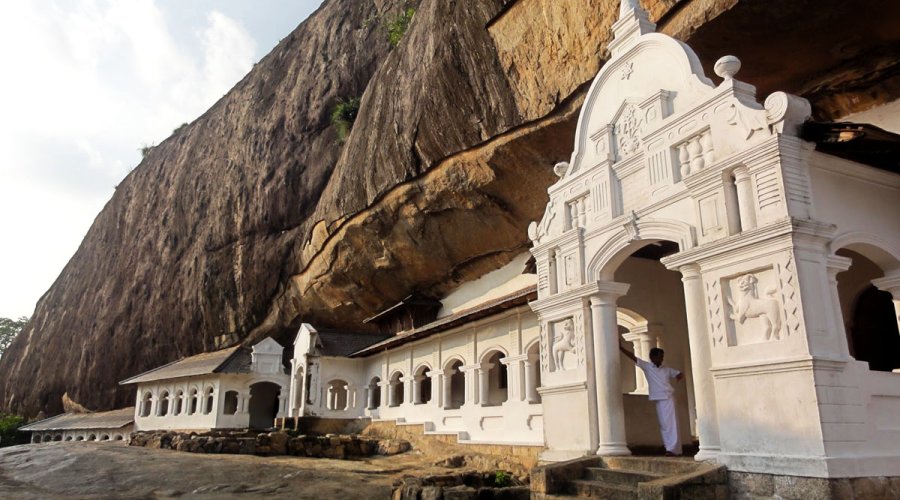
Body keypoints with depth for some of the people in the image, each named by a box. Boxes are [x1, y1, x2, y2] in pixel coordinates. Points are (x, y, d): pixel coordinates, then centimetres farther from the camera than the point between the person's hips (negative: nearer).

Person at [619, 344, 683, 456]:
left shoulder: (667, 369, 10)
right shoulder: (647, 366, 5)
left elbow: (680, 374, 18)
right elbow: (633, 357, -1)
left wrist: (680, 376, -5)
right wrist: (620, 348, -5)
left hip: (668, 398, 0)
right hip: (658, 399, 0)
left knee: (671, 423, -7)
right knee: (663, 424, 2)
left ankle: (673, 449, -9)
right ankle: (674, 449, 9)